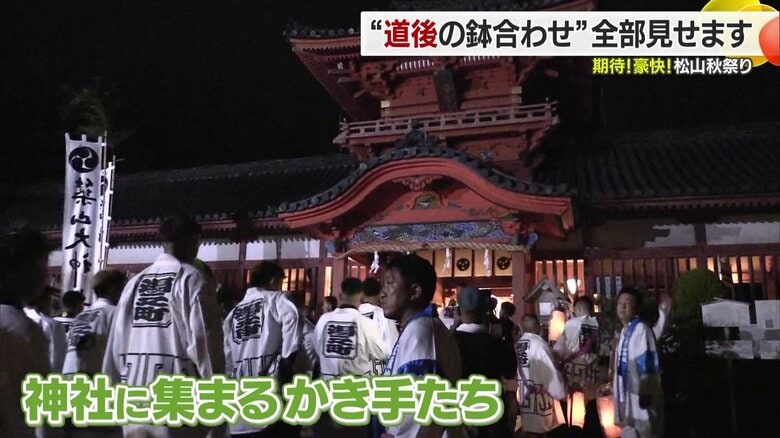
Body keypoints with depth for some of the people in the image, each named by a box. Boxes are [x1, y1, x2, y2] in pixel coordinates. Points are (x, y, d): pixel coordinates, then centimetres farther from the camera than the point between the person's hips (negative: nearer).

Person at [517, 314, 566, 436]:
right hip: (539, 391, -6)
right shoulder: (538, 343, -18)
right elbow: (550, 371, -15)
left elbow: (517, 368, 4)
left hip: (523, 391, 6)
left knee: (528, 425, 15)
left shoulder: (518, 344, 1)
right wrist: (560, 391, -5)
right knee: (540, 428, 5)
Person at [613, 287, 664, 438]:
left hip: (641, 393, -9)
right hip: (627, 392, 9)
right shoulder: (624, 331, 12)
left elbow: (647, 363, -19)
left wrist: (645, 392, -20)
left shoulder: (641, 329, -16)